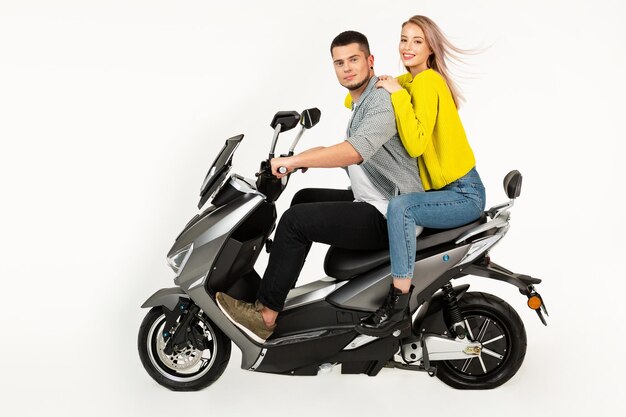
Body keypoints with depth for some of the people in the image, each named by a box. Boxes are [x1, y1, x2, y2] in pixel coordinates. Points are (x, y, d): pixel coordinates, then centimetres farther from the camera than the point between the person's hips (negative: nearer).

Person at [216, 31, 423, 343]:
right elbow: (350, 159, 24)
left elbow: (355, 151, -34)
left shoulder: (383, 100, -17)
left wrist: (293, 160, -29)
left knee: (295, 220, -16)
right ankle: (279, 289, 23)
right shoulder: (360, 104, 17)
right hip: (374, 202, 11)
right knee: (305, 198, 21)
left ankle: (264, 315, -7)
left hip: (389, 218, -11)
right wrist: (300, 161, 14)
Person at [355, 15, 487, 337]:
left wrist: (398, 94, -25)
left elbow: (416, 145, -27)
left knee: (399, 207, -34)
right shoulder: (407, 80, 11)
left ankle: (398, 305, -28)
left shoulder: (427, 82, -16)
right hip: (439, 189, 10)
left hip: (464, 195, -10)